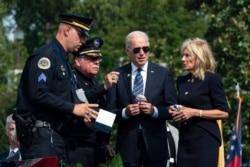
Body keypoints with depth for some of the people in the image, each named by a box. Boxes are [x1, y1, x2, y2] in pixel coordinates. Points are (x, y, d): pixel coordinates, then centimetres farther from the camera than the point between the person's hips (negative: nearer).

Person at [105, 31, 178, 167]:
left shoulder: (163, 74, 5)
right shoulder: (118, 75, 5)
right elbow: (109, 111, 4)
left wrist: (154, 110, -15)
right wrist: (124, 112, -16)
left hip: (155, 144, 0)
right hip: (128, 144, 0)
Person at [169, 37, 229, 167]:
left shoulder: (212, 79, -6)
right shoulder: (182, 81, 14)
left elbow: (224, 113, -9)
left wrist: (195, 112, -15)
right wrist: (176, 112, 5)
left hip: (205, 139, -6)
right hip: (185, 139, 6)